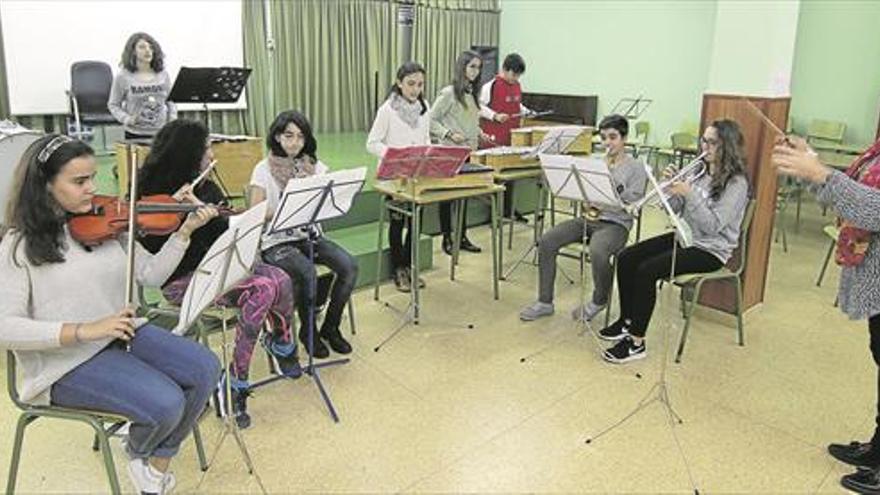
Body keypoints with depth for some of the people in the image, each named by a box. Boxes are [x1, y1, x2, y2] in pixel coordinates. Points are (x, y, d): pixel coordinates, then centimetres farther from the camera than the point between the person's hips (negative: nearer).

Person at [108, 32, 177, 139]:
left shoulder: (163, 74, 4)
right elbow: (113, 105, 4)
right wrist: (126, 119, -12)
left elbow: (170, 101, 13)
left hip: (161, 133, 2)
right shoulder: (123, 77, -3)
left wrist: (173, 119, -2)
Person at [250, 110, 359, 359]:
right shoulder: (263, 170, -4)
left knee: (349, 266, -18)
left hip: (310, 235, 4)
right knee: (307, 272, -31)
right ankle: (307, 330, -5)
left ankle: (330, 327, 2)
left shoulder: (314, 166, 8)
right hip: (276, 241, -4)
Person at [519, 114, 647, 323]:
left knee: (597, 252, -37)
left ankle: (599, 301, -5)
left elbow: (632, 203, -8)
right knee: (546, 241, -17)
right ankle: (545, 302, -7)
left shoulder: (635, 167, 3)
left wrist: (613, 175, -15)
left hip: (616, 222, -5)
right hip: (588, 217, 5)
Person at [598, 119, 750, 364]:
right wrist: (670, 185, -9)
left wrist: (689, 194, -27)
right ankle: (627, 321, 7)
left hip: (710, 250, -8)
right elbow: (674, 210, 8)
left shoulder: (736, 183, -14)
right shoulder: (700, 172, 9)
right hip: (684, 237, 8)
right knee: (626, 258, -7)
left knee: (647, 270, -27)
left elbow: (713, 225, -23)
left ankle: (637, 343, -17)